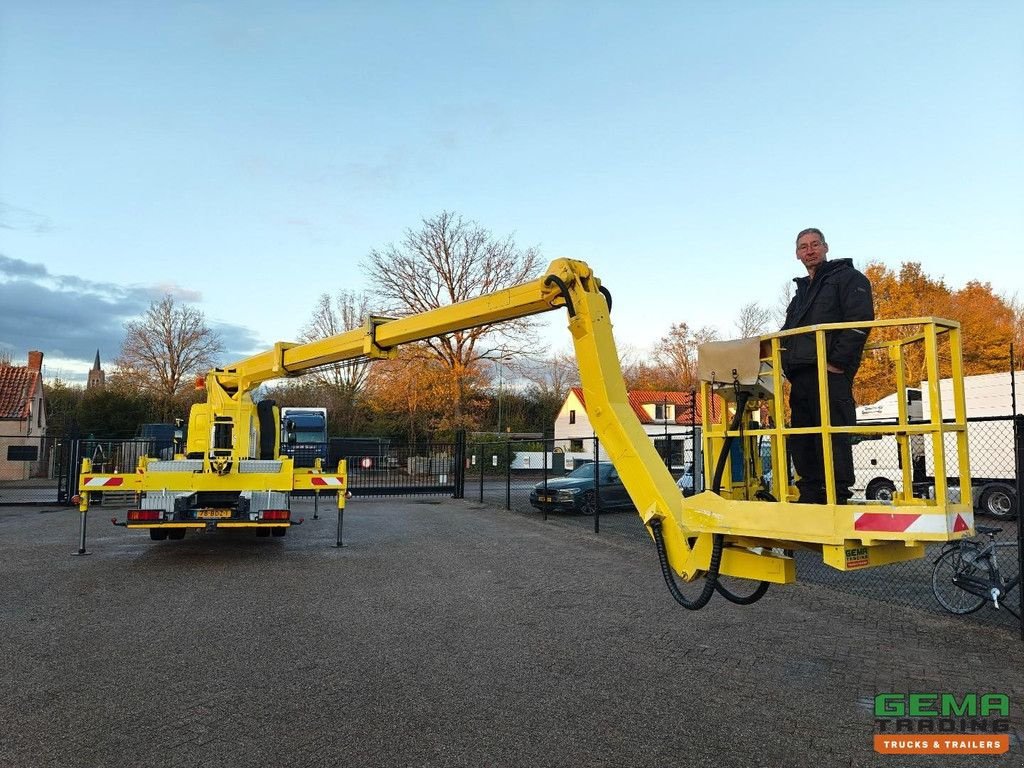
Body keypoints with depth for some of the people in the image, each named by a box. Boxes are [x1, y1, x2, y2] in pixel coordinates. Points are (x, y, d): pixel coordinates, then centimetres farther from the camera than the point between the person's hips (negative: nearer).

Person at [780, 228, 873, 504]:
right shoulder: (802, 291, 29)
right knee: (801, 440, 7)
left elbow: (860, 323, -9)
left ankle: (837, 498, -7)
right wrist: (788, 365, 11)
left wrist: (837, 362, -17)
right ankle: (810, 497, 13)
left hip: (830, 374, -8)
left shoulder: (847, 277, 5)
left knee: (832, 436, -10)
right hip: (800, 377, 8)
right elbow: (788, 334, 29)